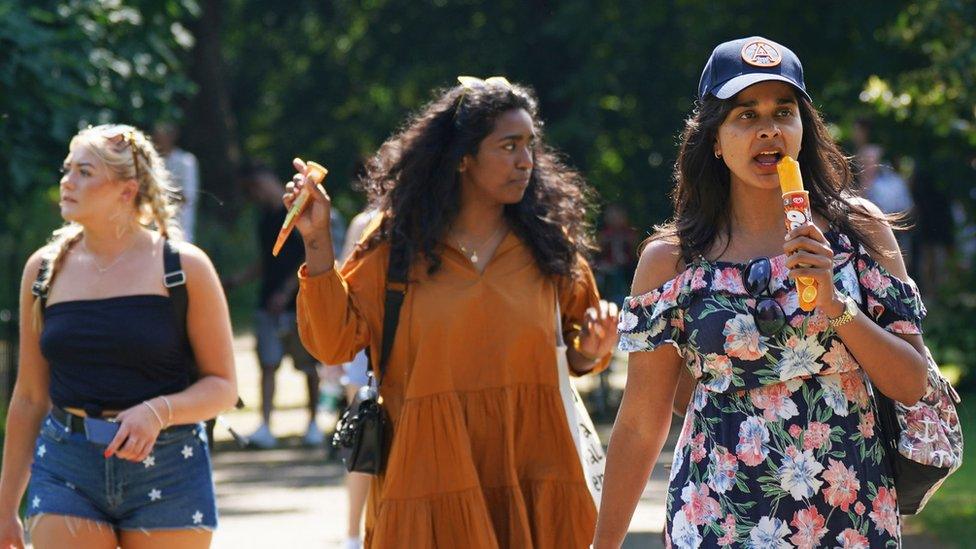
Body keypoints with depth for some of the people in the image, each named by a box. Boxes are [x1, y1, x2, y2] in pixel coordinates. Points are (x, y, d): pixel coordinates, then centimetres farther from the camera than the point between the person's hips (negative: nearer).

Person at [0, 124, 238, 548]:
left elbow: (222, 386, 0)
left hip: (166, 473, -2)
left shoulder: (184, 267, -1)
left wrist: (159, 411, -20)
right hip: (66, 471, 2)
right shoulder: (45, 269, 8)